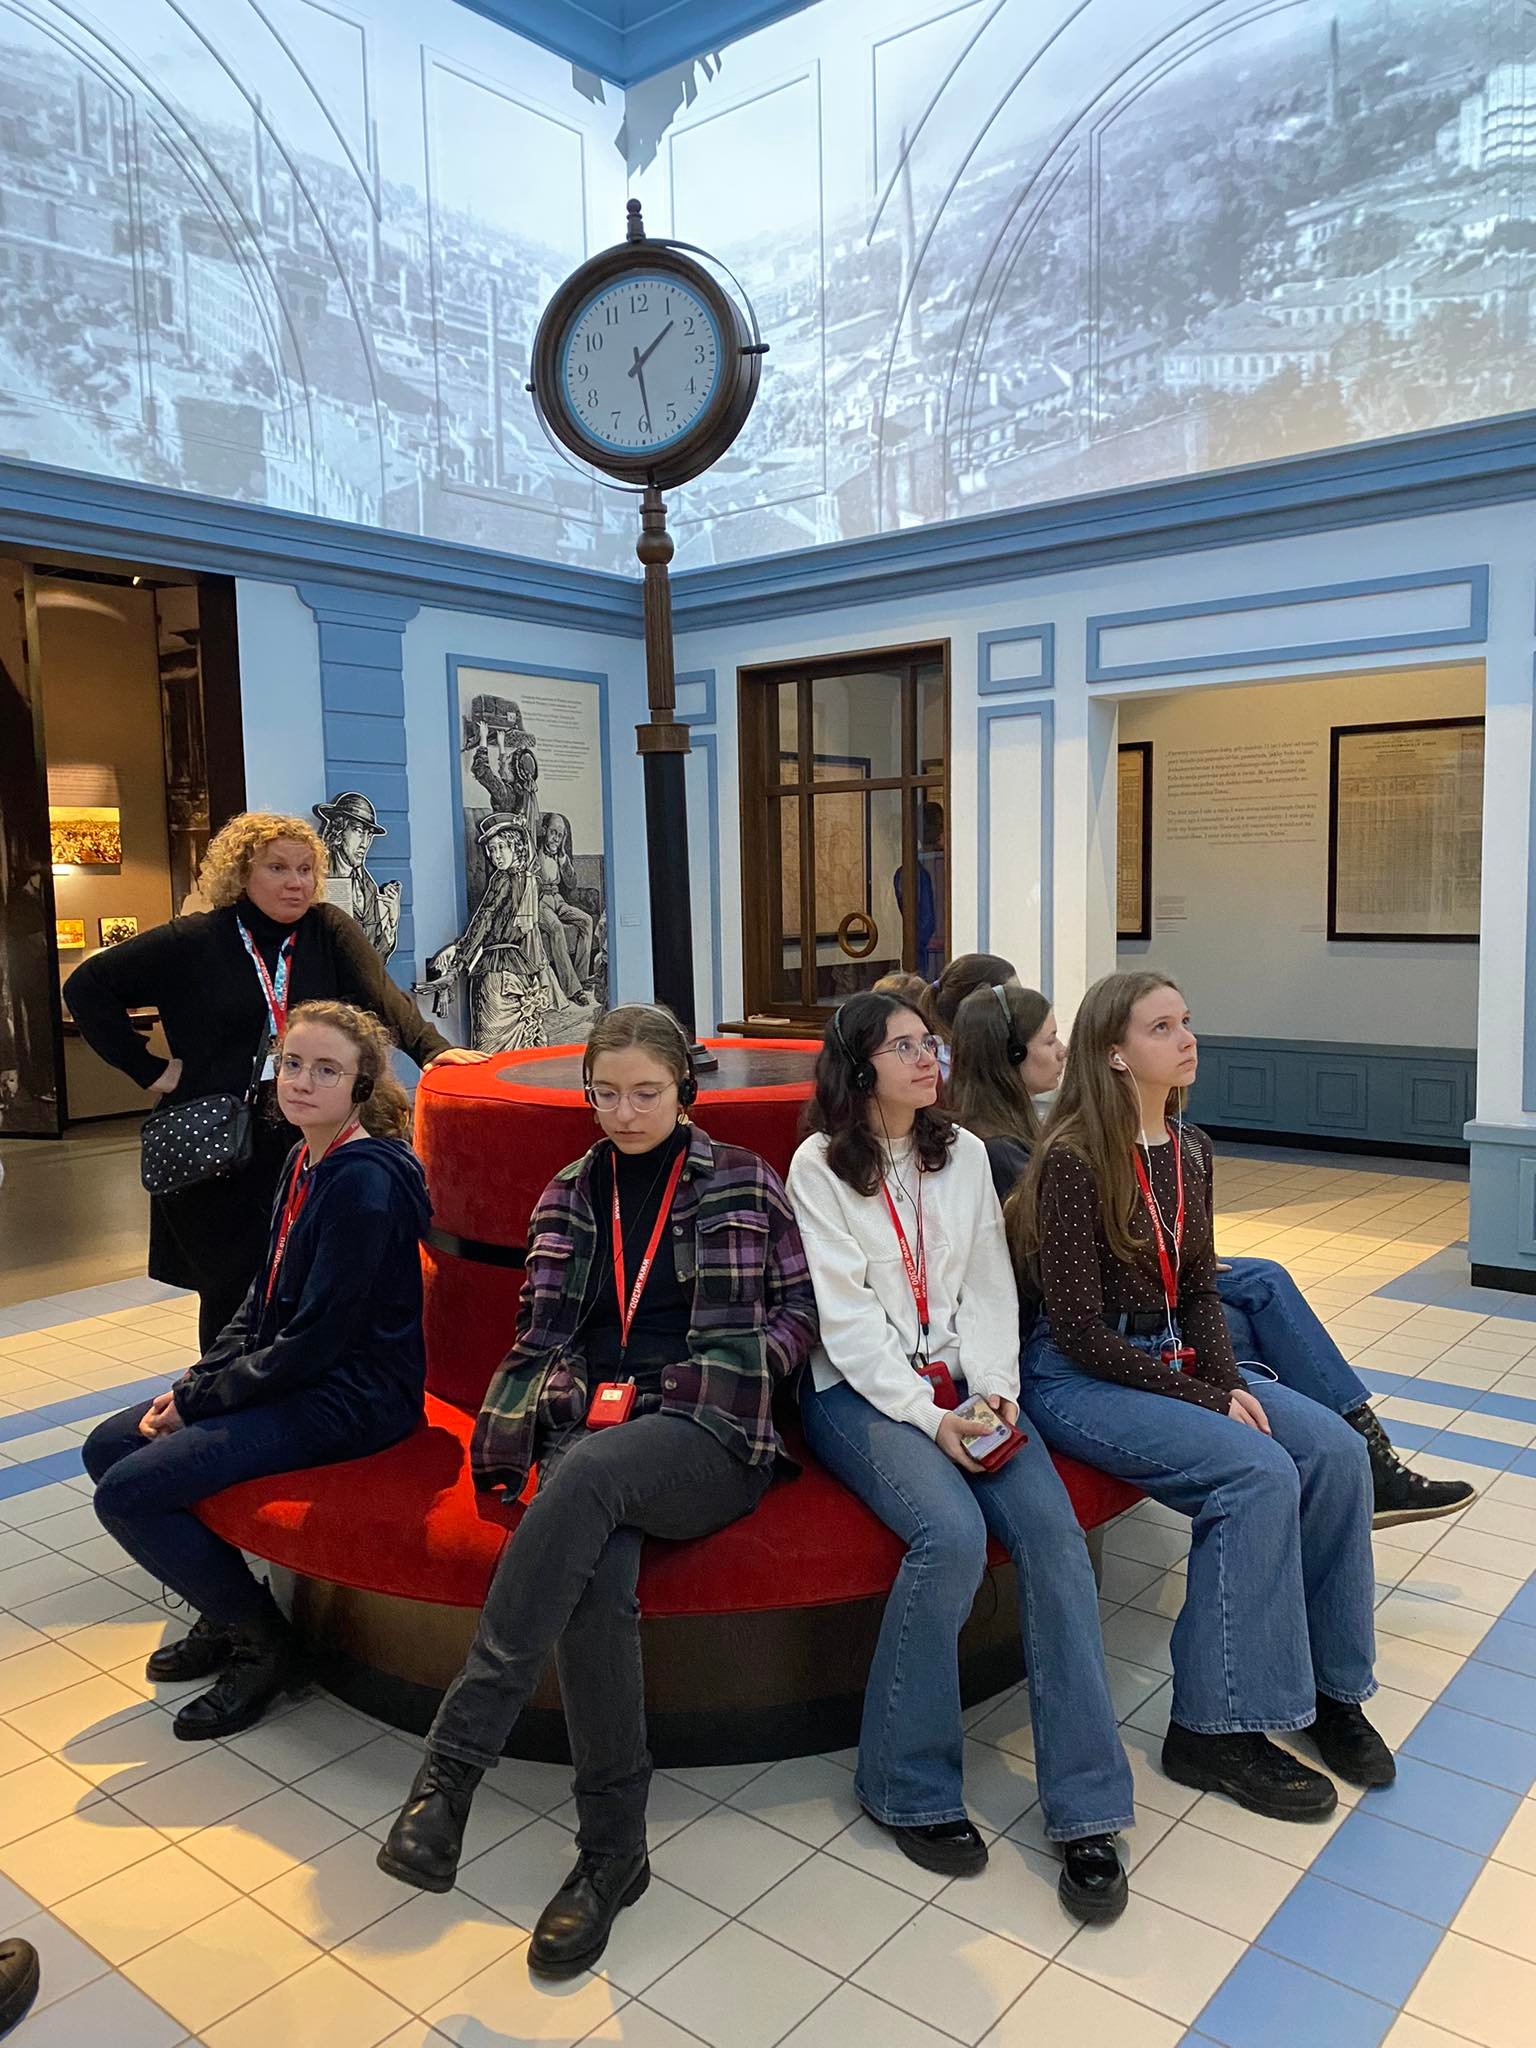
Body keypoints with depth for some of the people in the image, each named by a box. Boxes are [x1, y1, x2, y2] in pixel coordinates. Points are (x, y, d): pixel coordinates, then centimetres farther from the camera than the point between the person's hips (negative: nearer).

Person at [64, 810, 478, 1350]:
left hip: (309, 1145, 2)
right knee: (232, 1293, 5)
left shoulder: (328, 930, 3)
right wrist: (147, 1068, -2)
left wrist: (431, 1048, -20)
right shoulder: (192, 942, -2)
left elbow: (380, 995, -5)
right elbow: (87, 987, 3)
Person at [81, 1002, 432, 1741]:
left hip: (352, 1396, -10)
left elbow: (317, 1338, -22)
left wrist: (200, 1401, -12)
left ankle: (263, 1644, 6)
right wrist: (194, 1384, 2)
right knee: (107, 1448, 12)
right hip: (290, 1376, 10)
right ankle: (228, 1615, 24)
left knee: (128, 1495, -14)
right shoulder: (305, 1161, 6)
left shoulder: (365, 1180, -23)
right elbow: (262, 1299, 14)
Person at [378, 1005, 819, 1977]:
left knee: (585, 1474, -38)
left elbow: (800, 1313, 10)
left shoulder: (745, 1183, 11)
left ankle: (451, 1767, -33)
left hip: (711, 1437, -2)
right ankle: (614, 1851, -17)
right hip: (589, 1427, 3)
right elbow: (538, 1340, 15)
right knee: (596, 1581, -32)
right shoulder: (568, 1197, 18)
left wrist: (721, 1370, -7)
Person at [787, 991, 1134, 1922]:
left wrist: (997, 1389, -7)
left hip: (964, 1382, 4)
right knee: (952, 1533, -29)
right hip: (861, 1390, -4)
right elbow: (848, 1317, -9)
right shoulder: (820, 1166, -2)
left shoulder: (965, 1154, 12)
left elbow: (989, 1285, 9)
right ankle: (909, 1785, -7)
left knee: (1053, 1529, -21)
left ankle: (1087, 1808, -11)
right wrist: (927, 1418, -17)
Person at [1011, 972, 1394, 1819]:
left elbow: (1199, 1289, 12)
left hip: (1172, 1358, 8)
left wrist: (1229, 1382, -5)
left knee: (1335, 1452, -10)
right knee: (1258, 1473, -24)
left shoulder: (1189, 1149, 6)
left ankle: (1329, 1683, 9)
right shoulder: (1073, 1159, -18)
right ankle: (1214, 1728, -9)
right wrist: (1202, 1400, -16)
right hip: (1078, 1376, -7)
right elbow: (1078, 1329, -18)